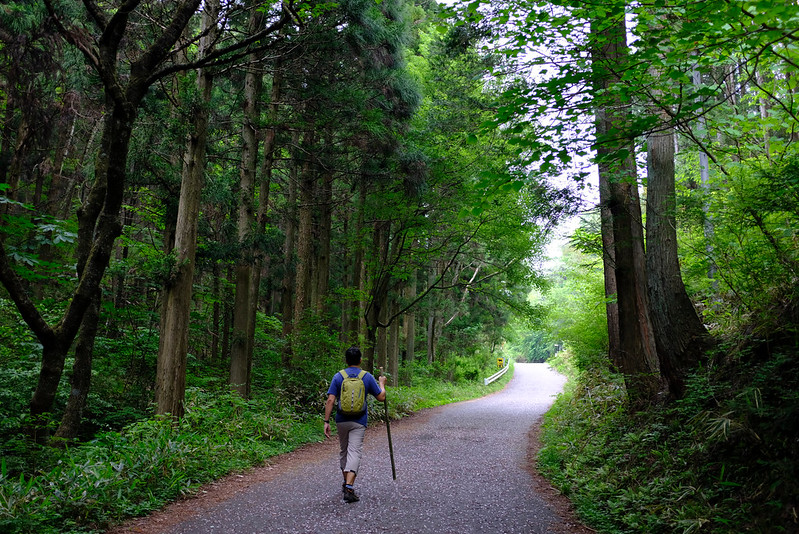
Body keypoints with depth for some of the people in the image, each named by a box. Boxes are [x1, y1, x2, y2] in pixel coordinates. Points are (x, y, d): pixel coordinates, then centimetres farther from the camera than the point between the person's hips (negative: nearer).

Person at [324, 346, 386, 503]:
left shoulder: (338, 376, -2)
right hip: (359, 422, -2)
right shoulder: (367, 377, -3)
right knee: (354, 452, -4)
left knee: (343, 451, 18)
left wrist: (326, 422, -4)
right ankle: (349, 487, -18)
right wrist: (382, 383, 21)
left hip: (341, 421, 2)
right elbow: (381, 397, 2)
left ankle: (346, 483, 29)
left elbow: (330, 400, -8)